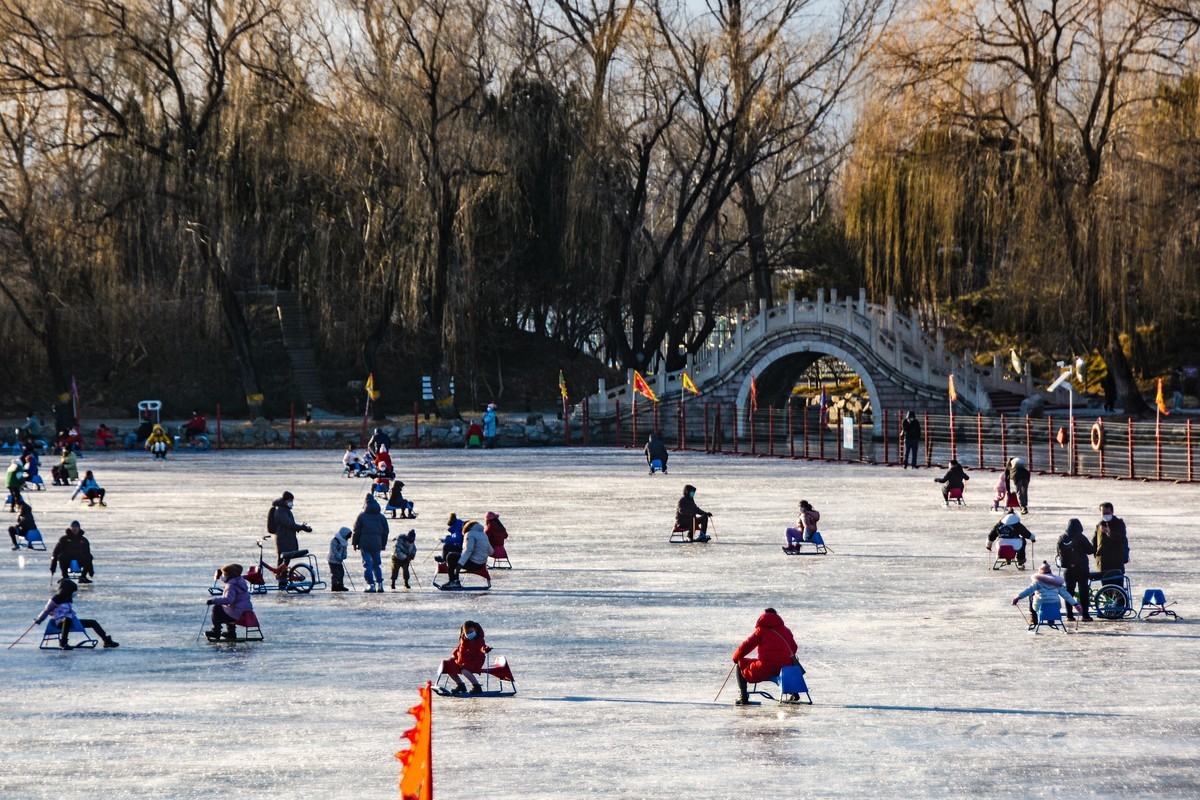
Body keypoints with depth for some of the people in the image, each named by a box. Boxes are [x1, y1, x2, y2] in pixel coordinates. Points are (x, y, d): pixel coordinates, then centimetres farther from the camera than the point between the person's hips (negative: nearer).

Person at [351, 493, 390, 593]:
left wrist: (355, 543, 7)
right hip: (377, 544, 3)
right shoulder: (381, 517, 6)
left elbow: (356, 531, -2)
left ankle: (371, 584, -10)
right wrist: (383, 544, 18)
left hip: (364, 544, -3)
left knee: (367, 564, -2)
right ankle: (380, 584, 10)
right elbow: (385, 532, 11)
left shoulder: (362, 516, -4)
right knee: (377, 564, 14)